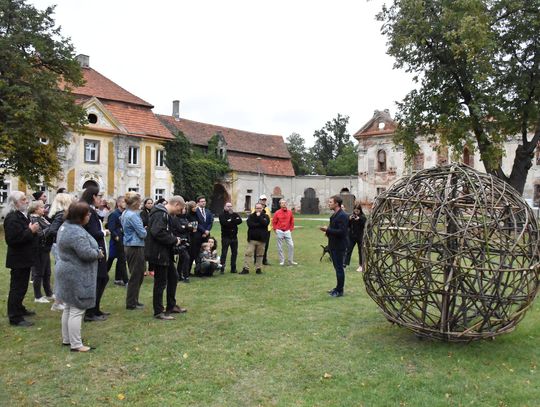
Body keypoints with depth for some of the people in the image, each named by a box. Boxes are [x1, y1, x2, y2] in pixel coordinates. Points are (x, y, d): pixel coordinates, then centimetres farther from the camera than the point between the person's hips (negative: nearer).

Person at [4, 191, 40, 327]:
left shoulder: (21, 215, 13)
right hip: (18, 259, -10)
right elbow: (13, 239, -29)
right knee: (17, 287, -4)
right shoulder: (12, 218, -20)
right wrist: (31, 231, -26)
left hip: (24, 258, 10)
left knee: (21, 286, 20)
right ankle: (15, 318, 2)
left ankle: (19, 309, 34)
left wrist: (33, 230, 6)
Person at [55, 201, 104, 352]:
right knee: (77, 310, -3)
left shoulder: (65, 226, 9)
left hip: (67, 273, 11)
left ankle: (66, 339, 30)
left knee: (68, 308, 19)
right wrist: (98, 253, -9)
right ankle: (76, 344, 4)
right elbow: (86, 253, -30)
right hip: (77, 276, -11)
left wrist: (95, 251, 7)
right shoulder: (77, 232, -26)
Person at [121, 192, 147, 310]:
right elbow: (142, 234, -18)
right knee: (136, 276, 0)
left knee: (138, 274, 18)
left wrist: (143, 230, 6)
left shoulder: (125, 213, 11)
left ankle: (133, 300, 25)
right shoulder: (132, 215, -19)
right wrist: (149, 231, 2)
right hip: (136, 247, -10)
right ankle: (131, 303, 8)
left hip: (129, 246, 10)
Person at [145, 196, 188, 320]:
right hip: (159, 254, -11)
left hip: (166, 253, 11)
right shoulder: (160, 214, -19)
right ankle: (158, 312, 10)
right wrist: (174, 240, -21)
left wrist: (174, 239, 4)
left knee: (173, 277, 19)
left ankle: (171, 306, 31)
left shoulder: (165, 214, 15)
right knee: (160, 282, -1)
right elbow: (157, 232, -31)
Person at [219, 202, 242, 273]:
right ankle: (222, 268, 0)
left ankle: (233, 268, 18)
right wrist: (234, 221, -12)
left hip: (234, 236, 5)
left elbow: (240, 221, -8)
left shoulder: (235, 214, 11)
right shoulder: (222, 215, -2)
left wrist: (231, 221, -14)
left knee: (234, 253, 9)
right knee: (224, 253, -3)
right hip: (225, 236, -5)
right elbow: (224, 223, -21)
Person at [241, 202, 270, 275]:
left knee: (260, 255, 7)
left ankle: (258, 268, 18)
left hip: (261, 239, 0)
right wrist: (259, 224, -13)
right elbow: (250, 224, -12)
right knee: (248, 253, -5)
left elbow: (265, 223, -15)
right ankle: (246, 269, -3)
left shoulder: (265, 216, 5)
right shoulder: (251, 216, 6)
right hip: (252, 239, 0)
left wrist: (259, 216, -13)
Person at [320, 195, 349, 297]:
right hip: (333, 245, 9)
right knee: (337, 267, 17)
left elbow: (342, 231, -24)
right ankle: (338, 288, 27)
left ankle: (340, 291, 8)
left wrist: (328, 229, -21)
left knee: (339, 268, -1)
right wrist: (328, 231, 4)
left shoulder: (342, 216, -18)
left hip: (339, 246, -9)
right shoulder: (334, 215, 12)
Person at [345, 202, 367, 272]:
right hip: (351, 236, 3)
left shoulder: (363, 216, -7)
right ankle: (345, 263, 6)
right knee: (348, 250, 2)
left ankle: (361, 265, 17)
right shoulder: (351, 215, 3)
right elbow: (348, 225, 5)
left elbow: (364, 225, -17)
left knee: (360, 251, 7)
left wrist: (359, 219, -26)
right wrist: (349, 219, -12)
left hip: (360, 236, -3)